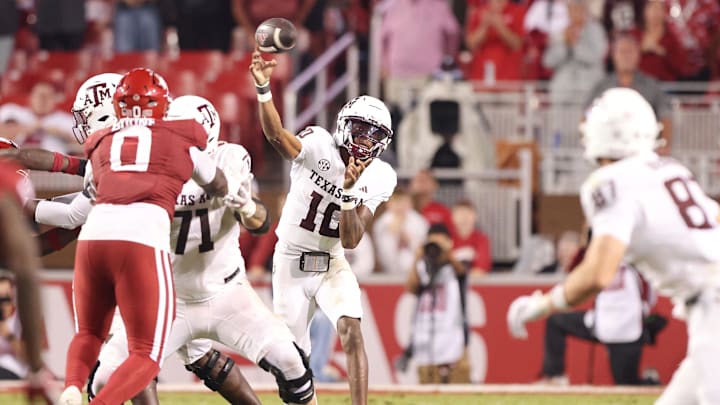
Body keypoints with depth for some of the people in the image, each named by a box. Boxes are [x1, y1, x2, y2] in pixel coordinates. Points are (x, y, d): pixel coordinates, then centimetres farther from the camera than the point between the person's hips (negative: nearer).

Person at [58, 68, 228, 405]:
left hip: (93, 235, 3)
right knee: (147, 356, 5)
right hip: (142, 240, -3)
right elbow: (218, 187, 36)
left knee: (89, 335, 25)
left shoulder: (101, 144, 24)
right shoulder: (183, 138, 20)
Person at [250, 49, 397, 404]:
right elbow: (276, 135, -38)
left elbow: (350, 240, -15)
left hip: (332, 266, 1)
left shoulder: (378, 179, -9)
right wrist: (263, 87, -54)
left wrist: (350, 189, -28)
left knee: (351, 329, -22)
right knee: (293, 354, 4)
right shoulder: (318, 146, -16)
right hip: (291, 262, -1)